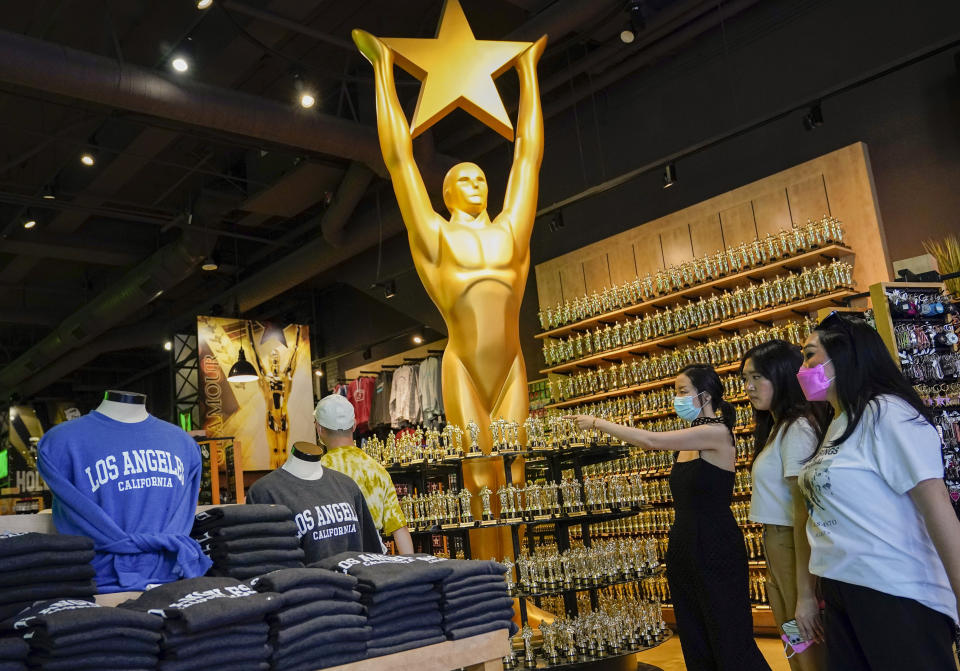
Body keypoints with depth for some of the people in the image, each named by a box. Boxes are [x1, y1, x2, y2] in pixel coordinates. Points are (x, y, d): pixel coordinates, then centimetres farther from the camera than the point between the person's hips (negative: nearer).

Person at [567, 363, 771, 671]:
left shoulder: (717, 432, -15)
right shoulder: (686, 441, 12)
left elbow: (652, 441, -19)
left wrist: (598, 423, -14)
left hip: (716, 549, -9)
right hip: (682, 545, 9)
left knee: (731, 643, -1)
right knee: (695, 640, 15)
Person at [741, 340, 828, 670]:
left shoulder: (797, 429, -15)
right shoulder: (778, 427, 14)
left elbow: (805, 512, -20)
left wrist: (805, 594, -22)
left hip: (799, 553, -9)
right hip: (778, 549, 9)